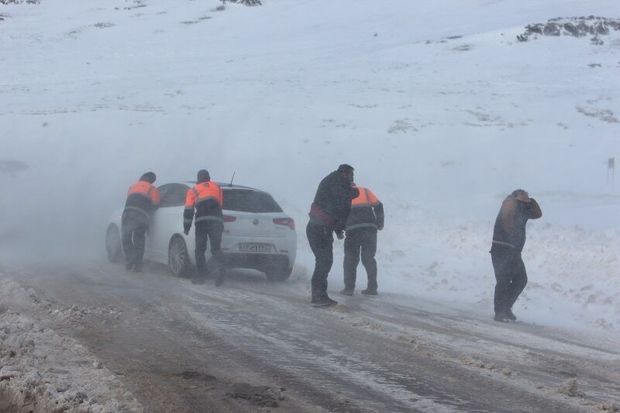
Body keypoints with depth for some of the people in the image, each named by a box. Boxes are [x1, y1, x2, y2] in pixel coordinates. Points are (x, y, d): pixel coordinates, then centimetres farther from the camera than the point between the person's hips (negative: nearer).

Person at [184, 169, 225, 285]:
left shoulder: (193, 190, 15)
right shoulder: (217, 188, 22)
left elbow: (188, 210, 6)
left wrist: (186, 227, 10)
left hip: (201, 222, -1)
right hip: (217, 221, 1)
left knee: (200, 250, 7)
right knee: (216, 249, -3)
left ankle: (200, 276, 1)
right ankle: (219, 270, -28)